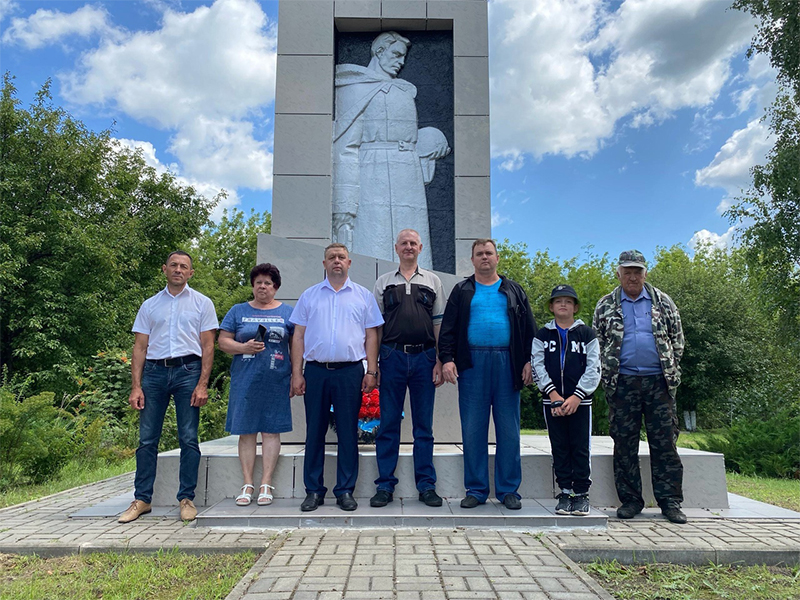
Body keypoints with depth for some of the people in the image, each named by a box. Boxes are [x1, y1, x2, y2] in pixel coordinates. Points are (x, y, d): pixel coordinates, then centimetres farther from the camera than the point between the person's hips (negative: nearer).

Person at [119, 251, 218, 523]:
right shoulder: (149, 306, 14)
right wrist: (136, 386, 1)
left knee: (189, 439, 0)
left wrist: (202, 385, -7)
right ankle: (142, 499, 14)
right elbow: (140, 347, 11)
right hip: (154, 371, 2)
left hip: (188, 370, -2)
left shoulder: (202, 303, 8)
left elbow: (208, 346, 2)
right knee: (147, 439, 4)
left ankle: (187, 499, 9)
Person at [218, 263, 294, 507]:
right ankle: (247, 485, 10)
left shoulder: (287, 313, 10)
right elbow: (223, 341, 7)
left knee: (271, 431, 0)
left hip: (276, 380, -1)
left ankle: (266, 484, 6)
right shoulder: (238, 311, 11)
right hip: (245, 380, 1)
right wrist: (244, 347, -11)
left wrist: (295, 377, 1)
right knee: (246, 431, 2)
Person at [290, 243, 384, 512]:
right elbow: (298, 336, 9)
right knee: (315, 432, 5)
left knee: (348, 433, 3)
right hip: (316, 371, 1)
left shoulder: (363, 296, 10)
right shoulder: (309, 296, 12)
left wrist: (371, 371, 0)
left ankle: (345, 491, 14)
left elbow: (371, 336, 8)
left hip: (350, 371, -1)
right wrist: (296, 373, 2)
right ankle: (314, 491, 16)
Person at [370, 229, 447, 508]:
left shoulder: (432, 281, 12)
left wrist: (440, 361, -1)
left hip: (424, 357, 0)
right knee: (388, 423, 3)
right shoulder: (383, 282, 11)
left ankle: (426, 486, 14)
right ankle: (385, 486, 12)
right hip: (392, 357, 0)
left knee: (424, 425, 6)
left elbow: (439, 323, 8)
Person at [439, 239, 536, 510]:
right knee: (473, 429, 1)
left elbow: (529, 328, 11)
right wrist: (447, 359, -6)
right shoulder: (462, 291, 13)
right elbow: (448, 328, 7)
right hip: (472, 363, 0)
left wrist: (529, 360, 0)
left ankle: (508, 490, 14)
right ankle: (476, 489, 12)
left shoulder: (514, 291, 15)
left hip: (507, 363, 1)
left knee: (509, 430, 4)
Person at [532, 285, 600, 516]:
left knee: (580, 448, 1)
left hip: (580, 401, -1)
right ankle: (565, 493, 15)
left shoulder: (587, 334, 4)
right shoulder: (542, 335, 8)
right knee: (559, 449, 6)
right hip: (552, 401, 1)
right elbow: (538, 367, 1)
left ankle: (581, 494, 12)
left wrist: (576, 397, -11)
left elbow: (593, 369, -1)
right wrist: (553, 394, -10)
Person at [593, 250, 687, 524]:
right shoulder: (605, 306, 8)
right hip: (623, 383, 0)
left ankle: (670, 501, 11)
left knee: (665, 442, 2)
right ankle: (630, 500, 14)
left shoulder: (663, 302, 10)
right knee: (624, 443, 3)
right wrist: (608, 374, 1)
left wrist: (671, 371, 4)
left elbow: (677, 338, 12)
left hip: (659, 382, 0)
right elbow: (597, 342, 9)